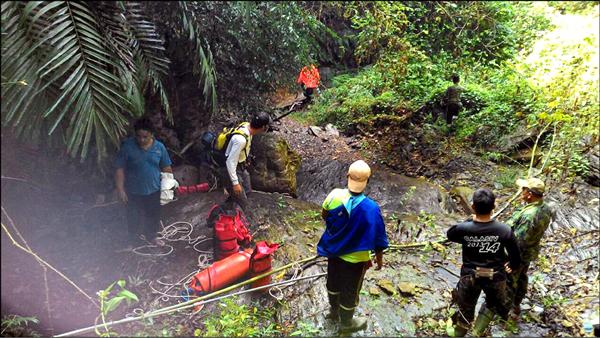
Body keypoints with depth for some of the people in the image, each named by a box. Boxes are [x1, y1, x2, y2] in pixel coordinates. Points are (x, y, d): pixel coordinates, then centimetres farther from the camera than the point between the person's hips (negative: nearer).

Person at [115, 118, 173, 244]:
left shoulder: (159, 147, -9)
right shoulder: (127, 146, -16)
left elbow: (166, 168, 2)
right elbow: (119, 169, -11)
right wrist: (120, 189, -14)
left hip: (154, 191, 2)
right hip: (134, 192, -2)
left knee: (153, 217, 19)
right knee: (134, 218, 16)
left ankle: (151, 238, 45)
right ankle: (134, 241, 42)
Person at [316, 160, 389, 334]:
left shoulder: (334, 195, -20)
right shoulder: (370, 208, -32)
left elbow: (324, 216, 1)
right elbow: (377, 238, -20)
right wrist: (379, 258, -1)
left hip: (333, 250, 5)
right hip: (354, 258, -4)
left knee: (333, 282, 28)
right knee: (350, 291, 19)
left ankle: (334, 311, 54)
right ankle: (346, 323, 43)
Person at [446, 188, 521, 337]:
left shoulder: (463, 229, -24)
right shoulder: (504, 230, -21)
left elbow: (450, 234, 1)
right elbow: (516, 256, -8)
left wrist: (470, 220, 3)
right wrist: (512, 266, 15)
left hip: (470, 276, 0)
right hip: (496, 277, 1)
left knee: (466, 306, 22)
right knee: (494, 303, 31)